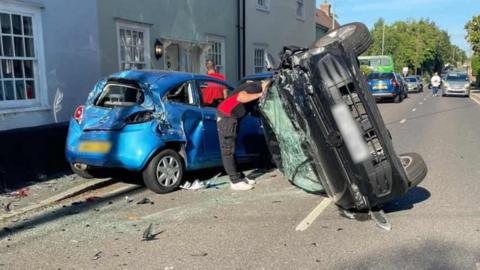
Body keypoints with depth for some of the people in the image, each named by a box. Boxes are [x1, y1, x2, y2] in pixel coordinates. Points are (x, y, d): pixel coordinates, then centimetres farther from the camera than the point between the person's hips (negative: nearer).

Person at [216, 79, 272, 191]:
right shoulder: (256, 87, -18)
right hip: (226, 116, -10)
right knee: (228, 151, -4)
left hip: (232, 116, 10)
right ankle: (235, 181, -1)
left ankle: (239, 177, 21)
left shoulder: (256, 86, 9)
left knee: (231, 149, 14)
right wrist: (259, 94, -28)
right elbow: (240, 97, -32)